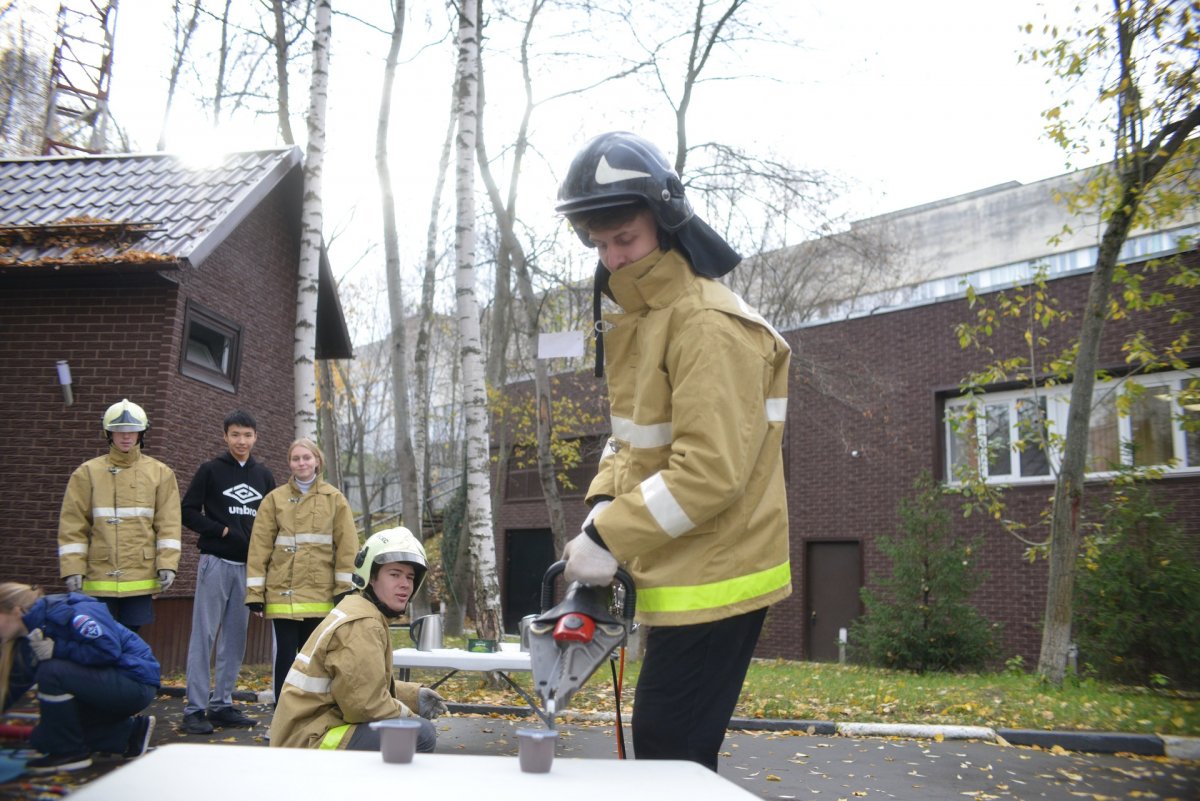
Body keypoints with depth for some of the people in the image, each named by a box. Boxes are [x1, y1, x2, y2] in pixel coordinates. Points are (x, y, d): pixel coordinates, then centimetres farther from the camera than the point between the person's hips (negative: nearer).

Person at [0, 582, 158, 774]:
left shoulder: (67, 612, -19)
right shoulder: (30, 642, 10)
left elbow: (108, 649, -28)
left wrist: (58, 649, -22)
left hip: (136, 683, -10)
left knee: (51, 672, -23)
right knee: (46, 738, 7)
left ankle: (71, 753, -8)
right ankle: (130, 733, 14)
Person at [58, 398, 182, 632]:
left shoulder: (160, 473, 5)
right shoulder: (88, 472, 4)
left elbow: (169, 524, 1)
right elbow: (73, 526, 2)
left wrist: (167, 564, -8)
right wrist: (73, 569, -5)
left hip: (141, 577, 0)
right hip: (99, 577, 0)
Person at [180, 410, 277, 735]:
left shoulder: (264, 475, 12)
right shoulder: (211, 471, 1)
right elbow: (188, 511, -3)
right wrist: (223, 531, -12)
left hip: (248, 565, 4)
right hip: (216, 562, -4)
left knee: (235, 638, 7)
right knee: (204, 636, -3)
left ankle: (221, 704, 16)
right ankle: (195, 709, 1)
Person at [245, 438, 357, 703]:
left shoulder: (334, 498, 5)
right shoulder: (275, 499, 5)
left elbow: (347, 546, 1)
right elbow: (259, 547, 2)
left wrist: (344, 588, -4)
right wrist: (255, 591, -3)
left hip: (320, 594, 0)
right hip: (283, 593, 0)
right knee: (285, 656, 3)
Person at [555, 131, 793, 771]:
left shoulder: (709, 323, -20)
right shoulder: (635, 317, 11)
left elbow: (711, 471, -26)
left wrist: (608, 539, -21)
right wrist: (601, 508, -1)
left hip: (714, 580, -9)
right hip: (678, 575, 9)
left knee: (669, 756, -2)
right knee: (663, 744, 18)